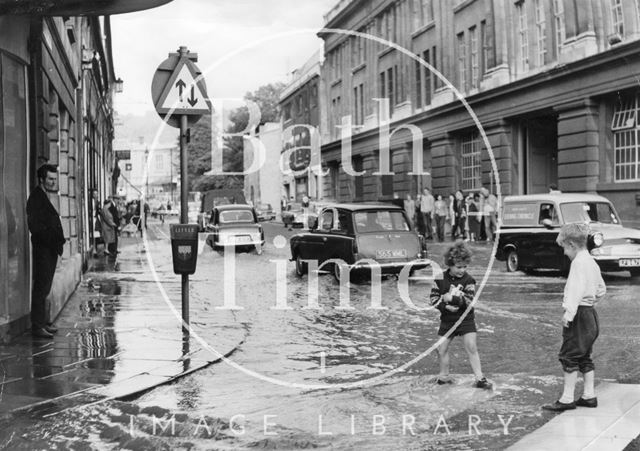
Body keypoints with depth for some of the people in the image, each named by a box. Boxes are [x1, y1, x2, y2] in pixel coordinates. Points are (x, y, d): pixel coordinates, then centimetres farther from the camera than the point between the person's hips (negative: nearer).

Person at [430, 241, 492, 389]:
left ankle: (480, 378, -4)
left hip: (466, 319, -3)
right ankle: (443, 376, 28)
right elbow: (433, 298, -2)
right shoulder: (441, 279, -4)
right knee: (442, 349, 7)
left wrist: (452, 298, -27)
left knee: (471, 347, -10)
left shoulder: (468, 280, -10)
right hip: (447, 320, 3)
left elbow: (469, 301, -19)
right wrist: (445, 306, -18)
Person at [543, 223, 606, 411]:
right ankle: (589, 395, 19)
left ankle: (567, 399, -2)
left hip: (579, 314, -10)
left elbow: (577, 288, -26)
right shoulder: (591, 262, 15)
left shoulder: (578, 262, -15)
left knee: (569, 357, -5)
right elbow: (601, 289, 23)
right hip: (590, 313, 10)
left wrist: (569, 311, -31)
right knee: (585, 357, 15)